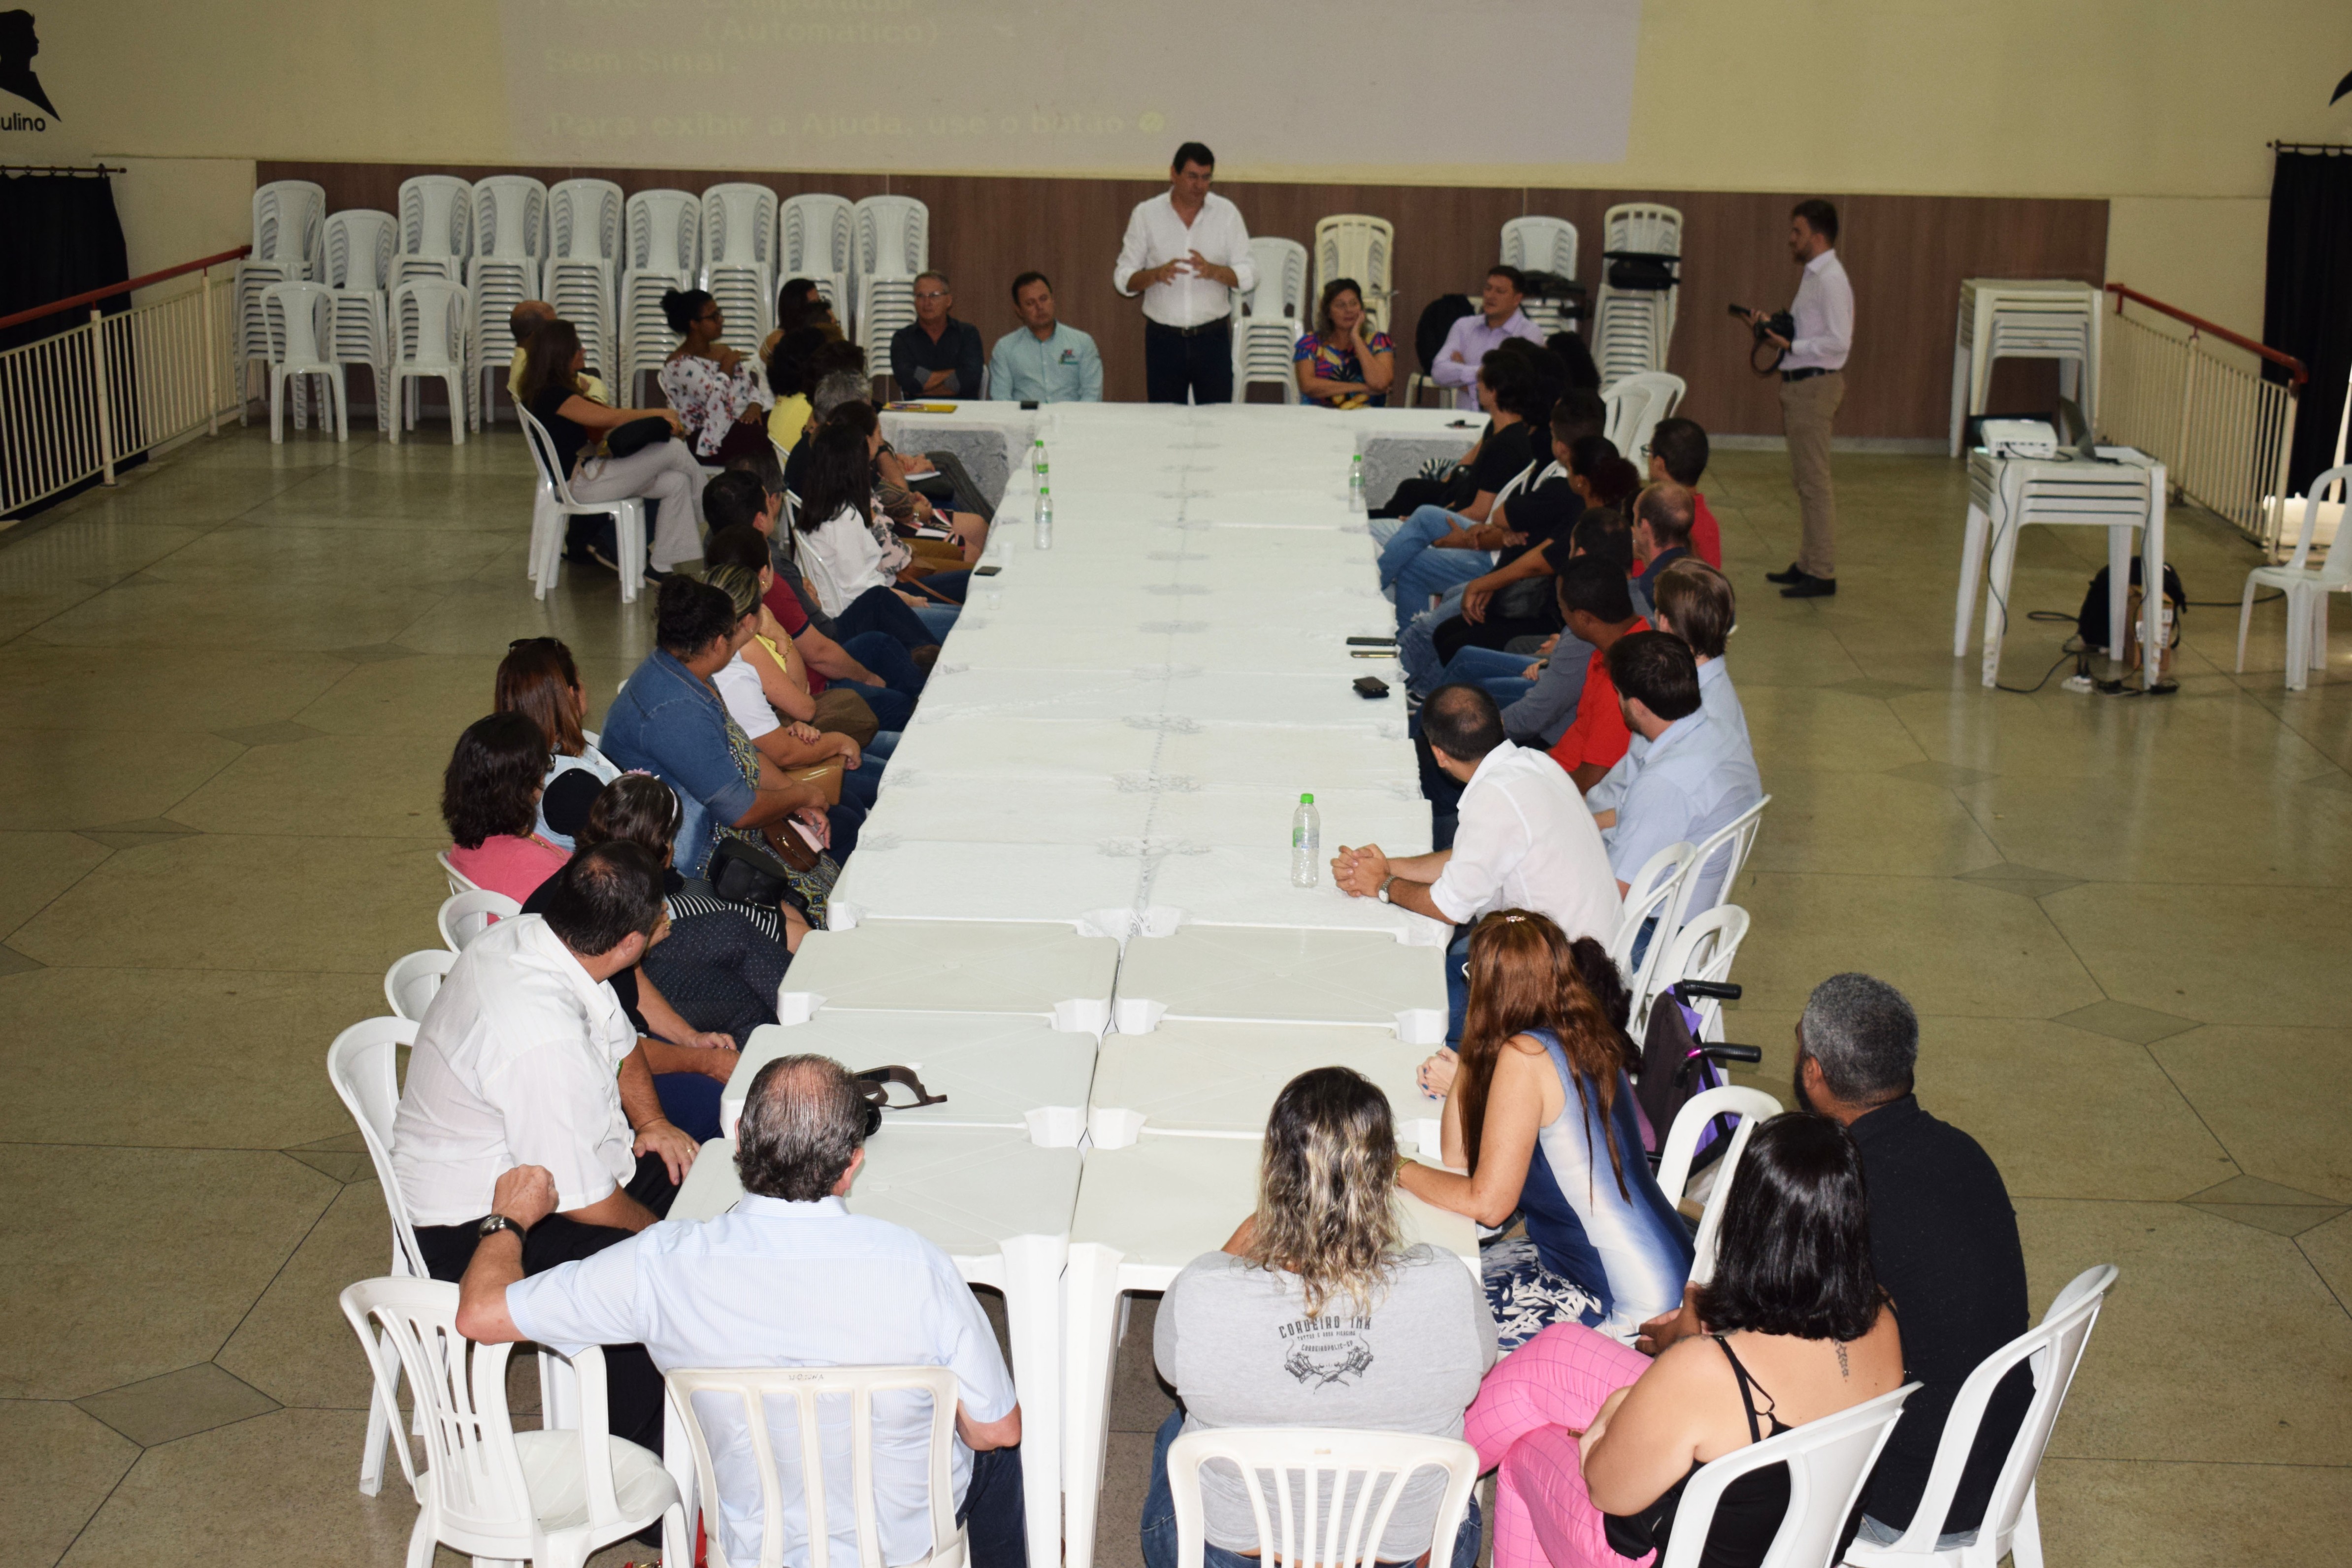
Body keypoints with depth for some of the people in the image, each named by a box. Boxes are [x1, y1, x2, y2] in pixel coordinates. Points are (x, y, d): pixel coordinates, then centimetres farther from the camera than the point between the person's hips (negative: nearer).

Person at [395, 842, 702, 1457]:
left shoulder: (525, 935, -7)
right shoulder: (545, 1041, -35)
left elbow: (619, 1044, 14)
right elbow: (585, 1203, -26)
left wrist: (650, 1122, 0)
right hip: (475, 1232, -10)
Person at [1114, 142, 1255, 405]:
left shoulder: (1227, 213, 5)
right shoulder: (1146, 214, 4)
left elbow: (1249, 276, 0)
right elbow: (1122, 279, 1)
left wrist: (1213, 271, -21)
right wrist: (1156, 274, -20)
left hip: (1213, 337, 0)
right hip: (1163, 338, 0)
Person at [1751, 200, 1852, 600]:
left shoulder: (1831, 280, -16)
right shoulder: (1812, 276, 15)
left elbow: (1838, 341, -23)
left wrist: (1791, 345, -22)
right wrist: (1772, 327, 7)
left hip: (1815, 384, -11)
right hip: (1799, 384, 11)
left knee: (1814, 481, -7)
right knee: (1804, 478, 16)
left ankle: (1822, 574, -3)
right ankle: (1808, 562, 24)